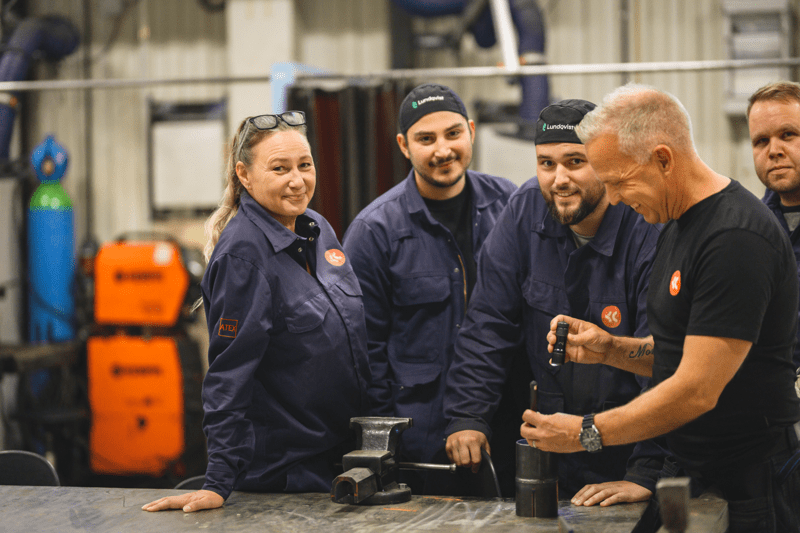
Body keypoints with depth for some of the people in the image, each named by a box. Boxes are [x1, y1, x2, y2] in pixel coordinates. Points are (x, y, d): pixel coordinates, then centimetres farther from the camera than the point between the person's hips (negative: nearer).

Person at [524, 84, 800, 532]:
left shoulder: (737, 239, -22)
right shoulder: (679, 224, 11)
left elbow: (697, 390, -24)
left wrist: (586, 433, -17)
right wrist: (610, 349, 1)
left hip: (752, 490, -9)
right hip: (695, 476, 9)